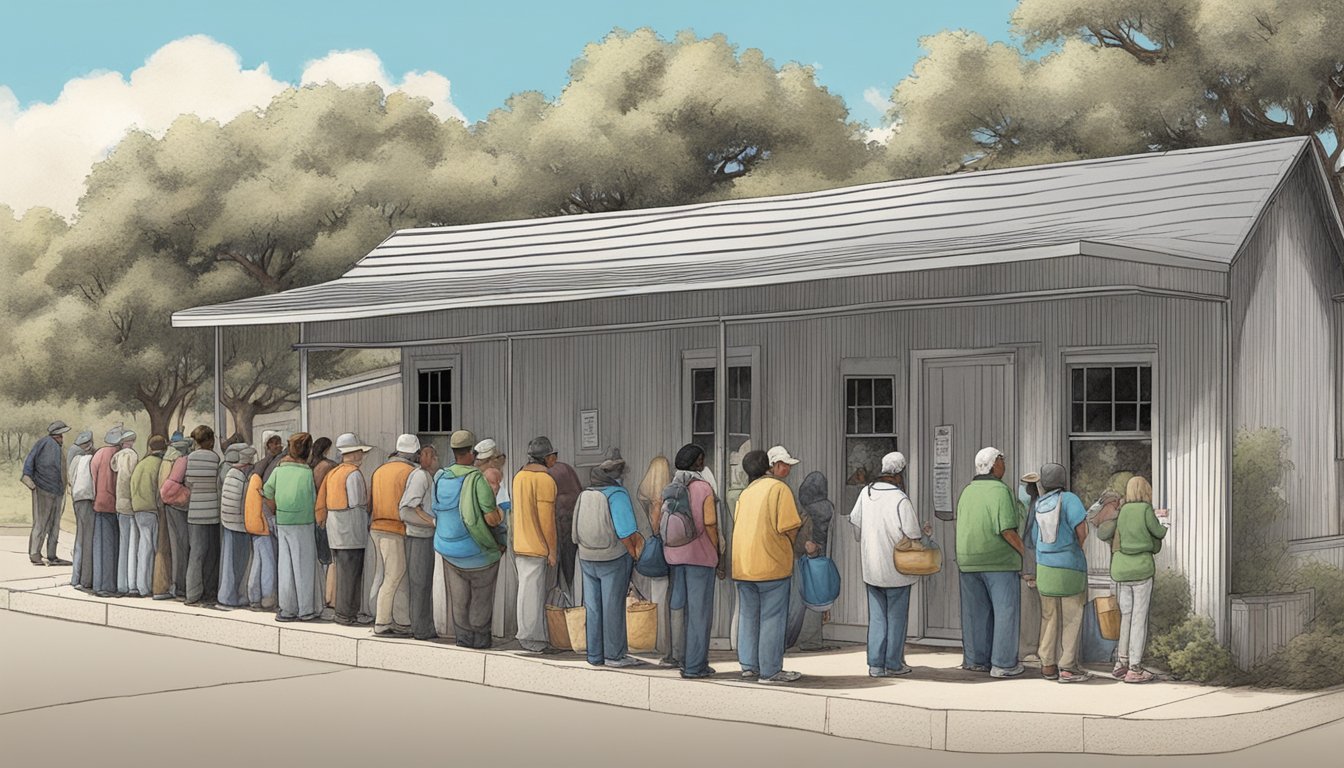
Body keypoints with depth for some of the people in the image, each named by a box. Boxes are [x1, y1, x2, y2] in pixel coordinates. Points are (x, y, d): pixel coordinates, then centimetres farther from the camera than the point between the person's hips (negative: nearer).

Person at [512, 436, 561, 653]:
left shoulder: (520, 476, 14)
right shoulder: (544, 478, -14)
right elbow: (546, 517, -18)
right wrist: (552, 550, -14)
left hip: (521, 544, 9)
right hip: (537, 544, -9)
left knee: (526, 588, 13)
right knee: (533, 590, -6)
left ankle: (529, 637, 17)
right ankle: (532, 639, -3)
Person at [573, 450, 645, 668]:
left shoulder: (585, 495, 5)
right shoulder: (617, 494, -14)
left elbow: (578, 532, 7)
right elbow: (626, 533, -18)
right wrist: (635, 554, -5)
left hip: (587, 559, 6)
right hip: (614, 559, -6)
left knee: (592, 608, 9)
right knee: (613, 607, 2)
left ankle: (595, 655, 15)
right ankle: (614, 655, 6)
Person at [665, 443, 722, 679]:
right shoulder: (704, 489, -10)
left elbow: (660, 523, 4)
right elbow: (710, 526, -10)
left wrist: (669, 551, 14)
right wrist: (718, 558, 0)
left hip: (674, 556, 5)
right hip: (700, 556, -5)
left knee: (679, 607, 14)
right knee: (699, 611, 0)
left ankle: (685, 659, 20)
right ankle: (694, 666, 0)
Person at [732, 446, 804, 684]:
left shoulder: (747, 491, 13)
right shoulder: (780, 489, -9)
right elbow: (788, 527, -14)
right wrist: (790, 545, 7)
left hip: (743, 565, 7)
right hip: (771, 564, -7)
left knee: (748, 615, 14)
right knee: (772, 618, -1)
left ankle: (749, 665, 18)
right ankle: (770, 670, 1)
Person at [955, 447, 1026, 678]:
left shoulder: (966, 491, 8)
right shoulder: (1000, 491, -13)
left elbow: (962, 526, 11)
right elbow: (1007, 530, -20)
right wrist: (1025, 552, -9)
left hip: (969, 561, 7)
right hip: (999, 560, -7)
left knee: (976, 611, 13)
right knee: (1006, 610, 1)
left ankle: (975, 659, 17)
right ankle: (1003, 663, 0)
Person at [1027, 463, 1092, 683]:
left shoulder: (1037, 506, 5)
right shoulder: (1069, 499, -11)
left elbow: (1031, 543, 9)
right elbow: (1082, 531, -16)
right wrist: (1076, 549, 4)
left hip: (1045, 568, 5)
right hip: (1071, 569, -5)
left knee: (1050, 618, 12)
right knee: (1071, 619, 2)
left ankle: (1048, 665, 12)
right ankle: (1068, 668, 1)